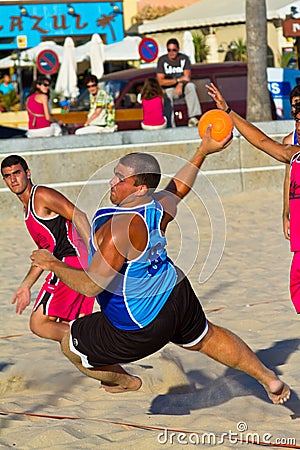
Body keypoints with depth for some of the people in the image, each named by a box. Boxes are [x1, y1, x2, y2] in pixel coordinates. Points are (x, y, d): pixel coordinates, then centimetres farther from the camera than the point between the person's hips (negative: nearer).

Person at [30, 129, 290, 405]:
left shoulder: (120, 227, -32)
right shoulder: (159, 207, -9)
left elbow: (91, 286, -31)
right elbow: (179, 187, 16)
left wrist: (54, 264, -18)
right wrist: (203, 151, 26)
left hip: (144, 328, -8)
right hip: (177, 297, 8)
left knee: (71, 346, 15)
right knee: (206, 338, 34)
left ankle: (124, 382, 41)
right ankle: (268, 379, 49)